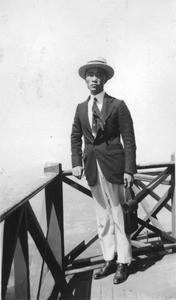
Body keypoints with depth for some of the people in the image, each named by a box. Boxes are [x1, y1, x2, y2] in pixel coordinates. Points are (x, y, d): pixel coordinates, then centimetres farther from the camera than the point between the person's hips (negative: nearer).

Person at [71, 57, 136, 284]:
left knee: (118, 215, 3)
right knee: (102, 217, 11)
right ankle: (109, 260, 25)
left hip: (113, 166, -4)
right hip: (92, 167, 5)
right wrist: (76, 162, 2)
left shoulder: (117, 105, -2)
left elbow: (129, 140, -5)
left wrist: (129, 169, -11)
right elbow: (75, 137, 15)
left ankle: (123, 263, 18)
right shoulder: (81, 108, 11)